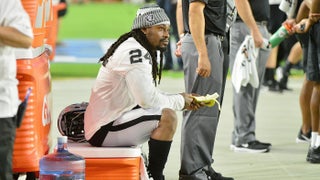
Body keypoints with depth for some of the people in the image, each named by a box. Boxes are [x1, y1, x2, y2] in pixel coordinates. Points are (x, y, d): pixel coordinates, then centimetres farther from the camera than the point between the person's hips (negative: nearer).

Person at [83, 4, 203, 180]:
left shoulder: (141, 51, 15)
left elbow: (148, 93, 18)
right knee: (168, 117, -22)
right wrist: (179, 101, -8)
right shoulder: (134, 53, -18)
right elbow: (148, 99, -24)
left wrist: (182, 99, 6)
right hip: (103, 131, -11)